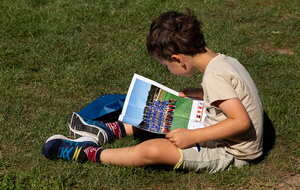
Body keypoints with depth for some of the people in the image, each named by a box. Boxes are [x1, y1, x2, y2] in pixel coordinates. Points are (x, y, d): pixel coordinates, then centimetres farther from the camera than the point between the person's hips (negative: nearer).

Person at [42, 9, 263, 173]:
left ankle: (88, 153, -6)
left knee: (153, 150, -23)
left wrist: (192, 136, -28)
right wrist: (198, 94, 6)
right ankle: (109, 130, 26)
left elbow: (242, 121, -32)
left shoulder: (214, 77, -27)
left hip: (230, 154, -10)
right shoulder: (226, 60, 1)